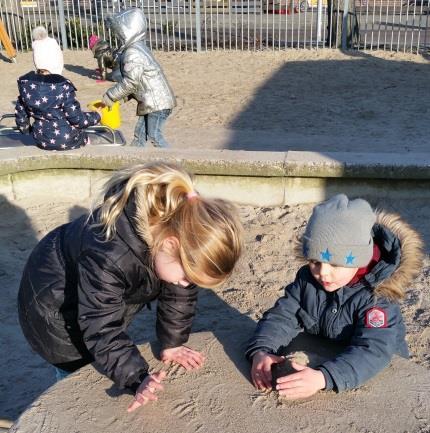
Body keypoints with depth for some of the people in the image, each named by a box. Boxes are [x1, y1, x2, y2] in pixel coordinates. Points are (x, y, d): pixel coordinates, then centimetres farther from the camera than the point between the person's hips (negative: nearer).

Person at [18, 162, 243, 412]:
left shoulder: (181, 226, -24)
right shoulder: (108, 256, -44)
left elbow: (180, 296, -10)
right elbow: (103, 329, -35)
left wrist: (172, 343, -5)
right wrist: (137, 378, -40)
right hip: (55, 308, -6)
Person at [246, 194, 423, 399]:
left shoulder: (377, 297, -22)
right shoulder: (307, 279, -6)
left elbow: (372, 351, -34)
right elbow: (281, 316, -8)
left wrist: (322, 378, -49)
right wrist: (260, 350, -29)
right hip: (319, 363, 3)